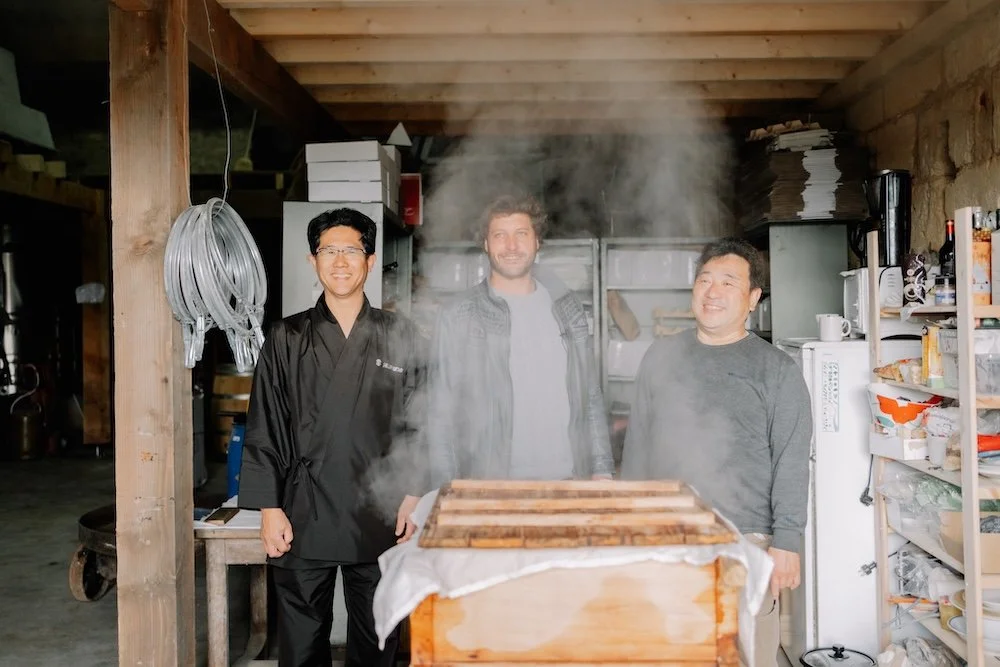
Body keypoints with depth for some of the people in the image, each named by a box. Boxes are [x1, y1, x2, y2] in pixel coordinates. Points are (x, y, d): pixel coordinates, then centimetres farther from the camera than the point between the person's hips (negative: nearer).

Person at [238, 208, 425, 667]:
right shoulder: (287, 339, 4)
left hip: (379, 517, 0)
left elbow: (417, 422, 6)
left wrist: (415, 495, -1)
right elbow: (263, 429, 4)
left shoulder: (400, 337, 4)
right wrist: (269, 508, -2)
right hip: (304, 520, 0)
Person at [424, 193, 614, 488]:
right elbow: (442, 413, -1)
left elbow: (591, 397, 13)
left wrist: (602, 470, 7)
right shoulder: (458, 317, 0)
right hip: (490, 488, -3)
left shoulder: (568, 308, 10)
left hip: (570, 479, 3)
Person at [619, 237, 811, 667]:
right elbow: (637, 445, 13)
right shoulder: (662, 357, 10)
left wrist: (786, 544, -9)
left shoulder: (777, 370, 1)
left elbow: (791, 465, -3)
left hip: (746, 540, -3)